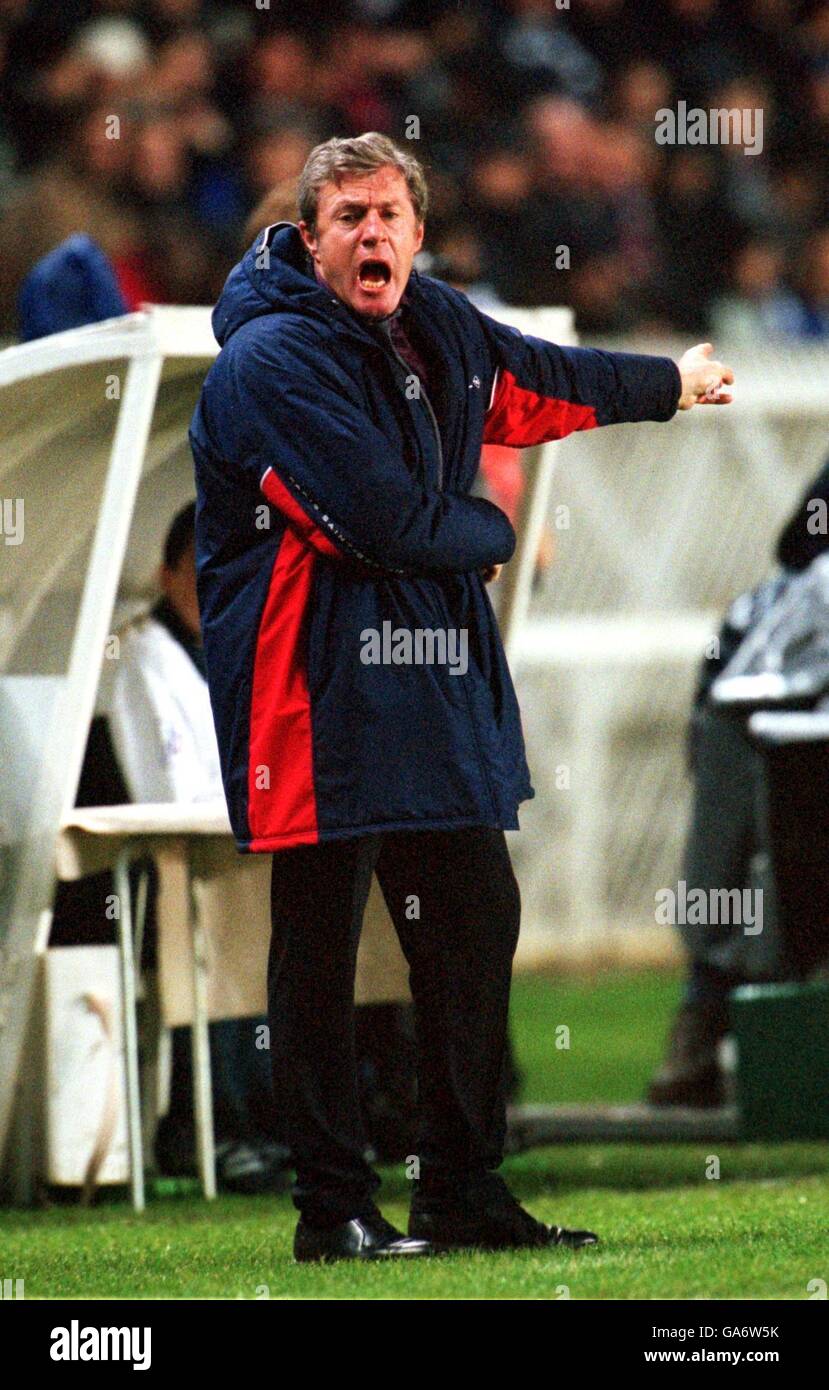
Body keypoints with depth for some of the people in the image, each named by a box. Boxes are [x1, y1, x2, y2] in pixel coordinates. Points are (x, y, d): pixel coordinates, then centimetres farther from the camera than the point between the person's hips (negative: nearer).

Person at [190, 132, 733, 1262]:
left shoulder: (443, 331, 11)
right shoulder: (274, 362, -16)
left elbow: (544, 382, 33)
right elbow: (391, 518, -21)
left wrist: (673, 383, 48)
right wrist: (496, 535, -3)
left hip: (440, 682, 8)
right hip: (316, 690, -8)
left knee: (477, 925, 10)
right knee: (320, 947, -2)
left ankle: (464, 1191, 20)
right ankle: (332, 1208, 4)